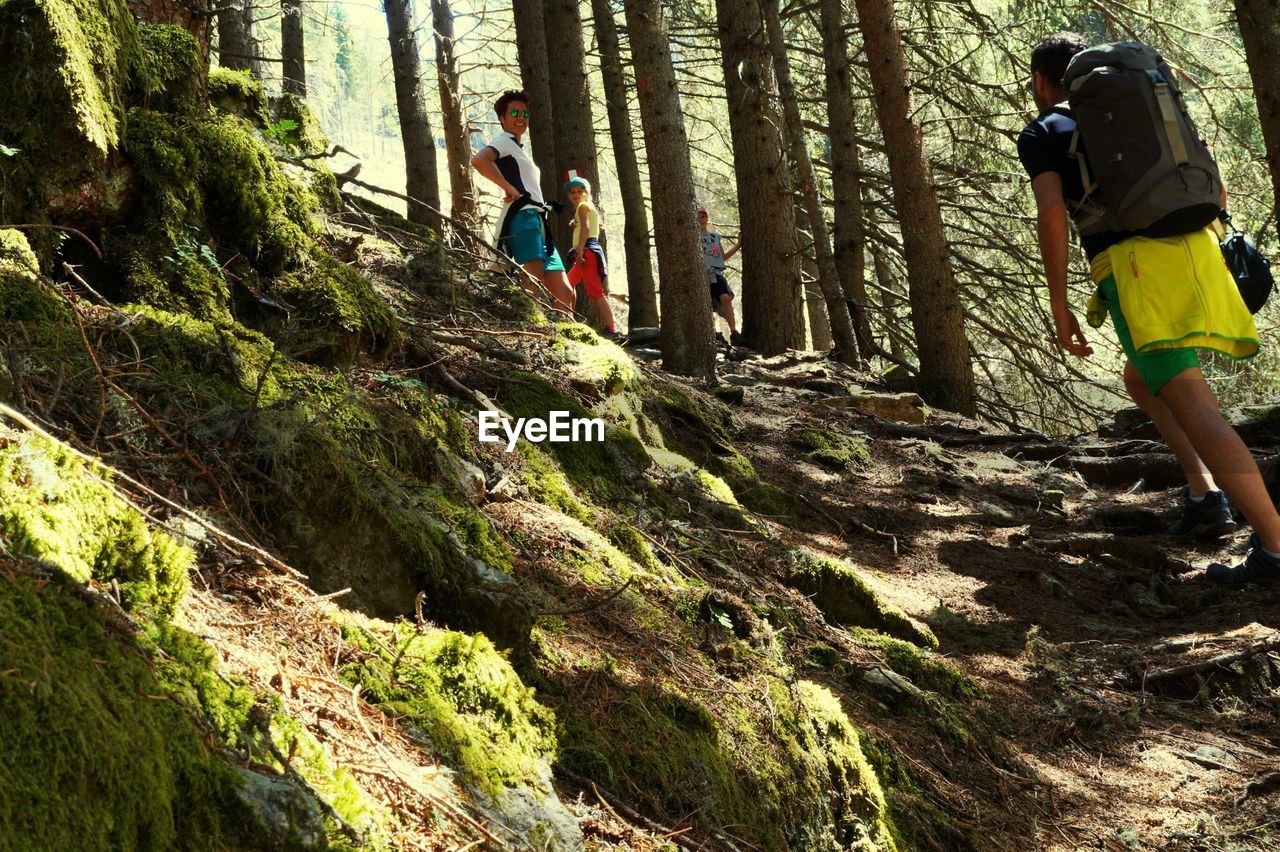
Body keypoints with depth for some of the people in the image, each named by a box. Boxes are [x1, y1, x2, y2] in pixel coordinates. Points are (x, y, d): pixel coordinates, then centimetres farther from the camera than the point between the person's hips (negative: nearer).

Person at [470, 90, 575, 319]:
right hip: (523, 219, -10)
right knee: (533, 292, -26)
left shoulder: (517, 148, 32)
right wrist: (510, 188, -16)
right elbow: (478, 161, -19)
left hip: (538, 223, 10)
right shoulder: (504, 141, 2)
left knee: (565, 295, 2)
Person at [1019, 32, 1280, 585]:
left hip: (1135, 268, -7)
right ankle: (1206, 494, 12)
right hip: (1195, 251, 7)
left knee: (1192, 405, -14)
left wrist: (1059, 308, -1)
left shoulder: (1041, 132, 11)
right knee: (1141, 381, 28)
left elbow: (1052, 214, -6)